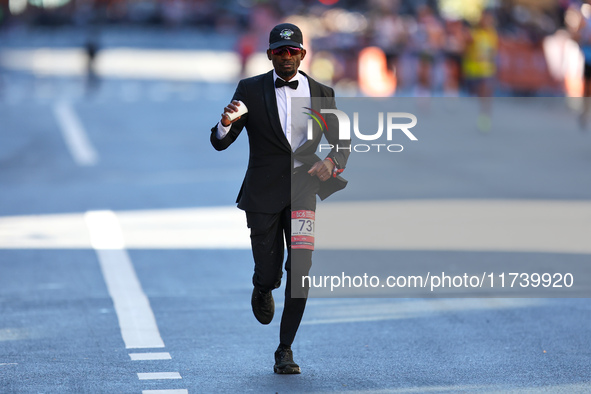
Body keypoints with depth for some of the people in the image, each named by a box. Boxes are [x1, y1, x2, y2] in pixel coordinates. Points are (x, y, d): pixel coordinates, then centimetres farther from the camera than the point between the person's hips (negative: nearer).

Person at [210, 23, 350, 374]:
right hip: (263, 194, -1)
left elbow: (341, 142, 14)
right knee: (268, 274, 2)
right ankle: (263, 291, 41)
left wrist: (332, 162, -9)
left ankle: (285, 350, -1)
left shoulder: (321, 94, 5)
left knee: (300, 269, -11)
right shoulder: (250, 90, 1)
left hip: (302, 190, 1)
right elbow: (220, 143, -3)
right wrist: (226, 123, -27)